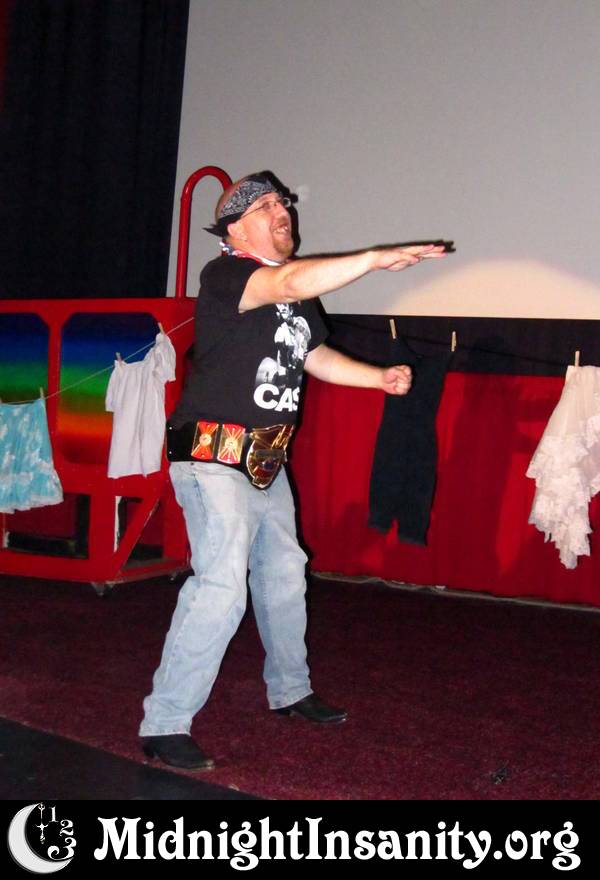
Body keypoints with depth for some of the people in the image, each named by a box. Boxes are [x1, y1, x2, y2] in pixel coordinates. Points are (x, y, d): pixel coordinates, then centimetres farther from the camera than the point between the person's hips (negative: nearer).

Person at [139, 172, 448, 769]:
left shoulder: (298, 293, 14)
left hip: (267, 462, 9)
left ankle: (290, 692, 37)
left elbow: (316, 356, 25)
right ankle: (163, 725, -7)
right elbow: (290, 283, -32)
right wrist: (377, 259, -34)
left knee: (284, 574, 18)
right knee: (222, 585, -17)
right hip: (214, 456, -9)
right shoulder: (225, 273, -13)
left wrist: (380, 378, 14)